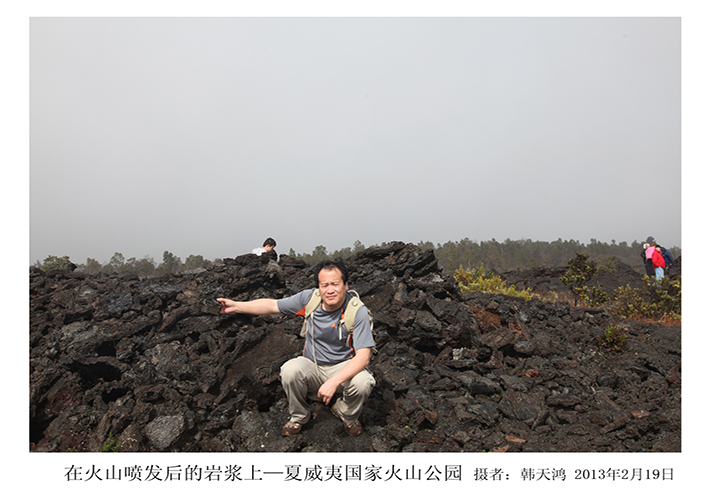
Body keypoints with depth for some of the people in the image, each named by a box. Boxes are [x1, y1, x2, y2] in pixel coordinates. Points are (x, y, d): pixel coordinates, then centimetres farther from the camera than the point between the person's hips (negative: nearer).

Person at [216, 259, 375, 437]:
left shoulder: (357, 311, -20)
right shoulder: (310, 298, -9)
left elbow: (363, 356, -26)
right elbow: (273, 305, 3)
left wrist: (333, 381, -37)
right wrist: (236, 306, -4)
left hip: (344, 367, -2)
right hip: (312, 366, 2)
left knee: (362, 383, -33)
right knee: (290, 369, -29)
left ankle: (348, 415, 4)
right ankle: (298, 416, 2)